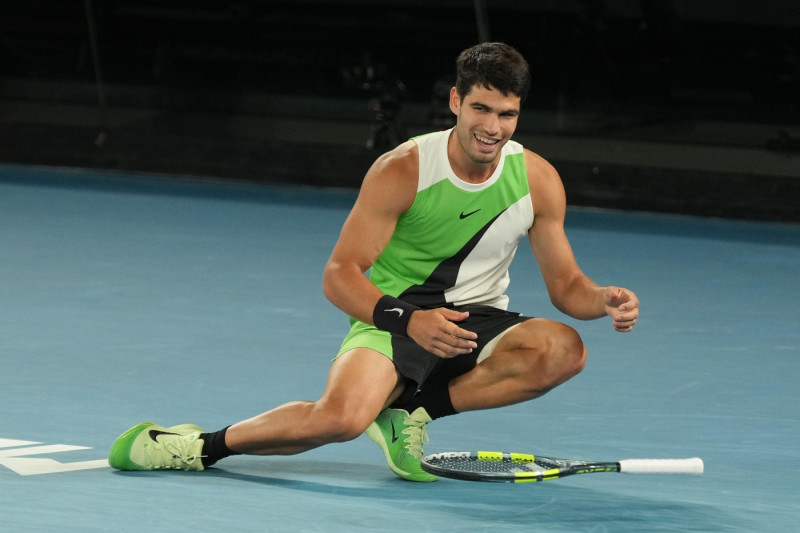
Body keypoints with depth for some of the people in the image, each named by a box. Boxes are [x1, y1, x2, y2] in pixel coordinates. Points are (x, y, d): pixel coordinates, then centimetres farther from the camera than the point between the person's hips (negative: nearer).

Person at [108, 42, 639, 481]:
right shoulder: (401, 170, -13)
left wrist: (603, 300, -19)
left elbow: (565, 283, 5)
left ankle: (411, 407, -15)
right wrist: (409, 320, -30)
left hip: (479, 323, 4)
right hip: (393, 317, -4)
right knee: (342, 416, -35)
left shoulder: (538, 180, -3)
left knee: (565, 348, -29)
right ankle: (206, 444, -10)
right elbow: (340, 274, -13)